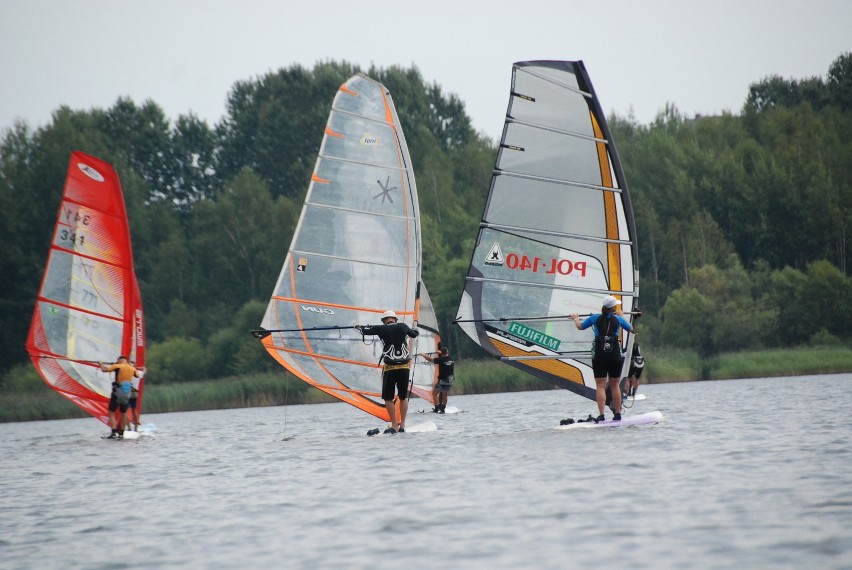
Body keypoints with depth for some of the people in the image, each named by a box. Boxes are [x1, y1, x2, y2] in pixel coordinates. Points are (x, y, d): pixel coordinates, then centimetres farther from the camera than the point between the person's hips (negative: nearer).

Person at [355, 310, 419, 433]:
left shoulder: (381, 329, -1)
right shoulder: (403, 326, 7)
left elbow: (365, 331, 11)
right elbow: (414, 334, 26)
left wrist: (359, 326, 34)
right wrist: (415, 326, 49)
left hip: (390, 367, -3)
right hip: (404, 366, 3)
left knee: (388, 397, 6)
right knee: (403, 397, 12)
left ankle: (394, 426, 0)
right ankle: (402, 426, 10)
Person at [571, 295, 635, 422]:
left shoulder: (595, 318, 0)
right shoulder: (618, 319, 1)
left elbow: (580, 326, 15)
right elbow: (630, 328, 20)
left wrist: (575, 318, 36)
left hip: (599, 356, -1)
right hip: (615, 355, 1)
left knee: (600, 386, -1)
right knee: (614, 385, 12)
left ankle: (601, 415, -12)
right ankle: (617, 414, 16)